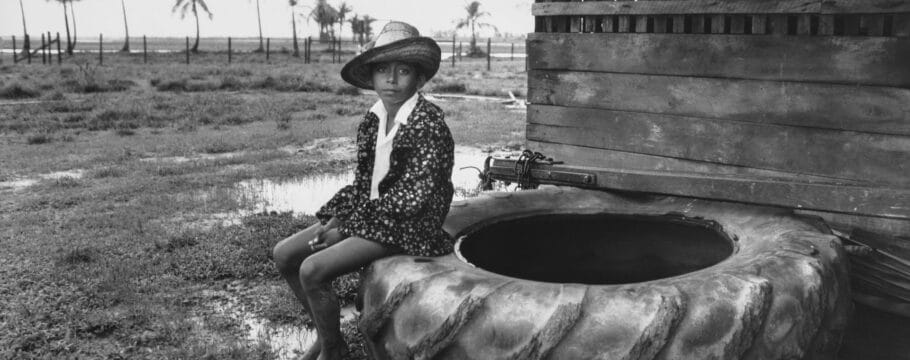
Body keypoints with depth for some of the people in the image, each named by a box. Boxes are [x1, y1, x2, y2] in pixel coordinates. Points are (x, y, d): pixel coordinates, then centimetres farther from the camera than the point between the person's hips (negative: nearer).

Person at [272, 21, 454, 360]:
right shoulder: (373, 119, 4)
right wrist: (334, 221, -7)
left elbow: (415, 199, -20)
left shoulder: (428, 123, -18)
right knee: (284, 255, 1)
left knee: (312, 269, -21)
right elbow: (362, 182, 11)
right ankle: (324, 331, 18)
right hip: (370, 214, 8)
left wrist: (346, 229, -16)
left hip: (407, 226, -8)